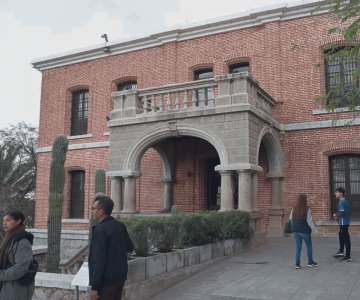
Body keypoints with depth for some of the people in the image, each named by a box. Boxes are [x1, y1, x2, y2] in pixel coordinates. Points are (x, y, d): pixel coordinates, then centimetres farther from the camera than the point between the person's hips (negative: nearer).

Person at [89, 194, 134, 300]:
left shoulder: (100, 230, -19)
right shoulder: (120, 225, 2)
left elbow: (99, 260, -21)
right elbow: (130, 247, 14)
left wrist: (94, 287, -16)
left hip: (106, 279, -7)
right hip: (120, 276, 7)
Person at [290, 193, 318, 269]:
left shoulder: (294, 209, -3)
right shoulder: (307, 209, -15)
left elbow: (291, 219, 6)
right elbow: (309, 221, -14)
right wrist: (314, 230, -6)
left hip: (296, 231, 3)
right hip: (305, 231, -3)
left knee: (298, 247, 9)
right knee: (309, 246, 16)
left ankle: (297, 264, 7)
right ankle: (310, 262, 26)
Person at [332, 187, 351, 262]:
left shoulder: (342, 202, -19)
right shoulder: (345, 201, 12)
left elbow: (342, 213, -27)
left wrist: (336, 215, -8)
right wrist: (338, 217, 12)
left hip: (343, 223, -10)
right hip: (344, 222, 10)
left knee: (346, 239, -5)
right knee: (341, 236, 23)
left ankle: (348, 257, 1)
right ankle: (341, 252, 37)